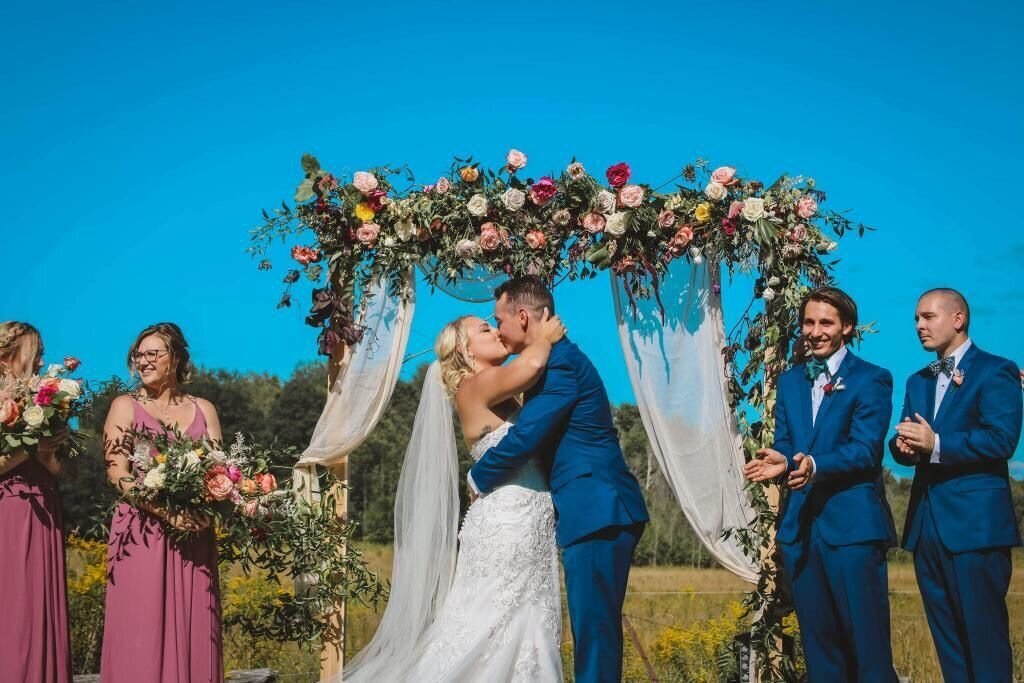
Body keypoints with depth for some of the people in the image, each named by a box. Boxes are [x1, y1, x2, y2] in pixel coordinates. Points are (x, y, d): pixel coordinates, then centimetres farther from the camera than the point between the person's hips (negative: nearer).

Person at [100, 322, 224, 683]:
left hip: (194, 534, 3)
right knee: (141, 633, -5)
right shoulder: (125, 406, 6)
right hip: (142, 533, -2)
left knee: (193, 631, 1)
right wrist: (167, 511, -18)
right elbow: (117, 473, -5)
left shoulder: (203, 410, 14)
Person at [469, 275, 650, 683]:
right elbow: (539, 439, 24)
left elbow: (524, 437, -18)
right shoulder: (558, 359, 18)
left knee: (594, 628, -9)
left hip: (598, 512, -10)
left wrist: (477, 479, -2)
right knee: (594, 628, 12)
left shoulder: (560, 362, -13)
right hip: (599, 510, 10)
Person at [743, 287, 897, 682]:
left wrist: (815, 465, -31)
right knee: (818, 647, 13)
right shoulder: (789, 381, 16)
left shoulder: (871, 380, -3)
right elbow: (784, 446, 13)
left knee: (867, 645, -5)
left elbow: (866, 450, -13)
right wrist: (779, 462, -12)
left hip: (852, 523, -6)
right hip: (800, 525, 6)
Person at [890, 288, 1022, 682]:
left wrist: (936, 445, -22)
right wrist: (904, 445, -10)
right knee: (946, 635, 11)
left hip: (975, 521, -7)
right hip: (927, 521, 8)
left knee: (983, 632, -4)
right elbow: (904, 442, 13)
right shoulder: (918, 381, 20)